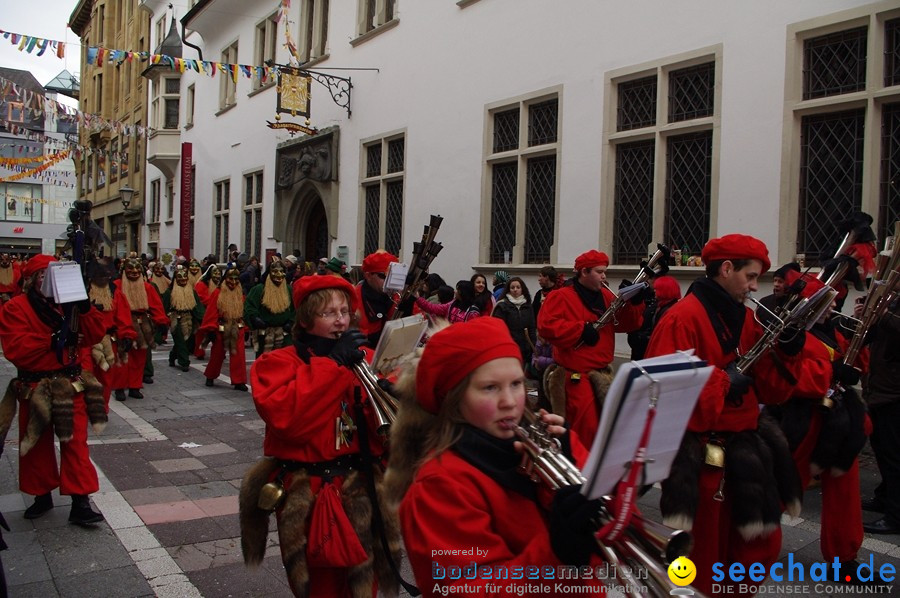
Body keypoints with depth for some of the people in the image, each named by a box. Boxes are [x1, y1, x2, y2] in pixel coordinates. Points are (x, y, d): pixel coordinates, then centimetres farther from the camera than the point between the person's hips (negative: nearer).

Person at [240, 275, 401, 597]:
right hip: (309, 495, -3)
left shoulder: (364, 358, 5)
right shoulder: (279, 362, -5)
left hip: (364, 490, 3)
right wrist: (332, 362, -21)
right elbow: (284, 417, -23)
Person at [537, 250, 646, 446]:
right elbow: (546, 325, -21)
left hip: (603, 374, 8)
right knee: (585, 428, -9)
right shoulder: (561, 297, -7)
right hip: (575, 377, -7)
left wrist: (635, 302, -8)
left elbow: (626, 324, 10)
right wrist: (580, 330, -20)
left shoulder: (606, 296, 14)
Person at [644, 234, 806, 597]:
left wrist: (788, 350, -6)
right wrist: (724, 380, -20)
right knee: (704, 560, 6)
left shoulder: (744, 319, 10)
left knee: (763, 545, 19)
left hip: (745, 448, 8)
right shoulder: (682, 319, -16)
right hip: (702, 456, -8)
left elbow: (771, 393, 8)